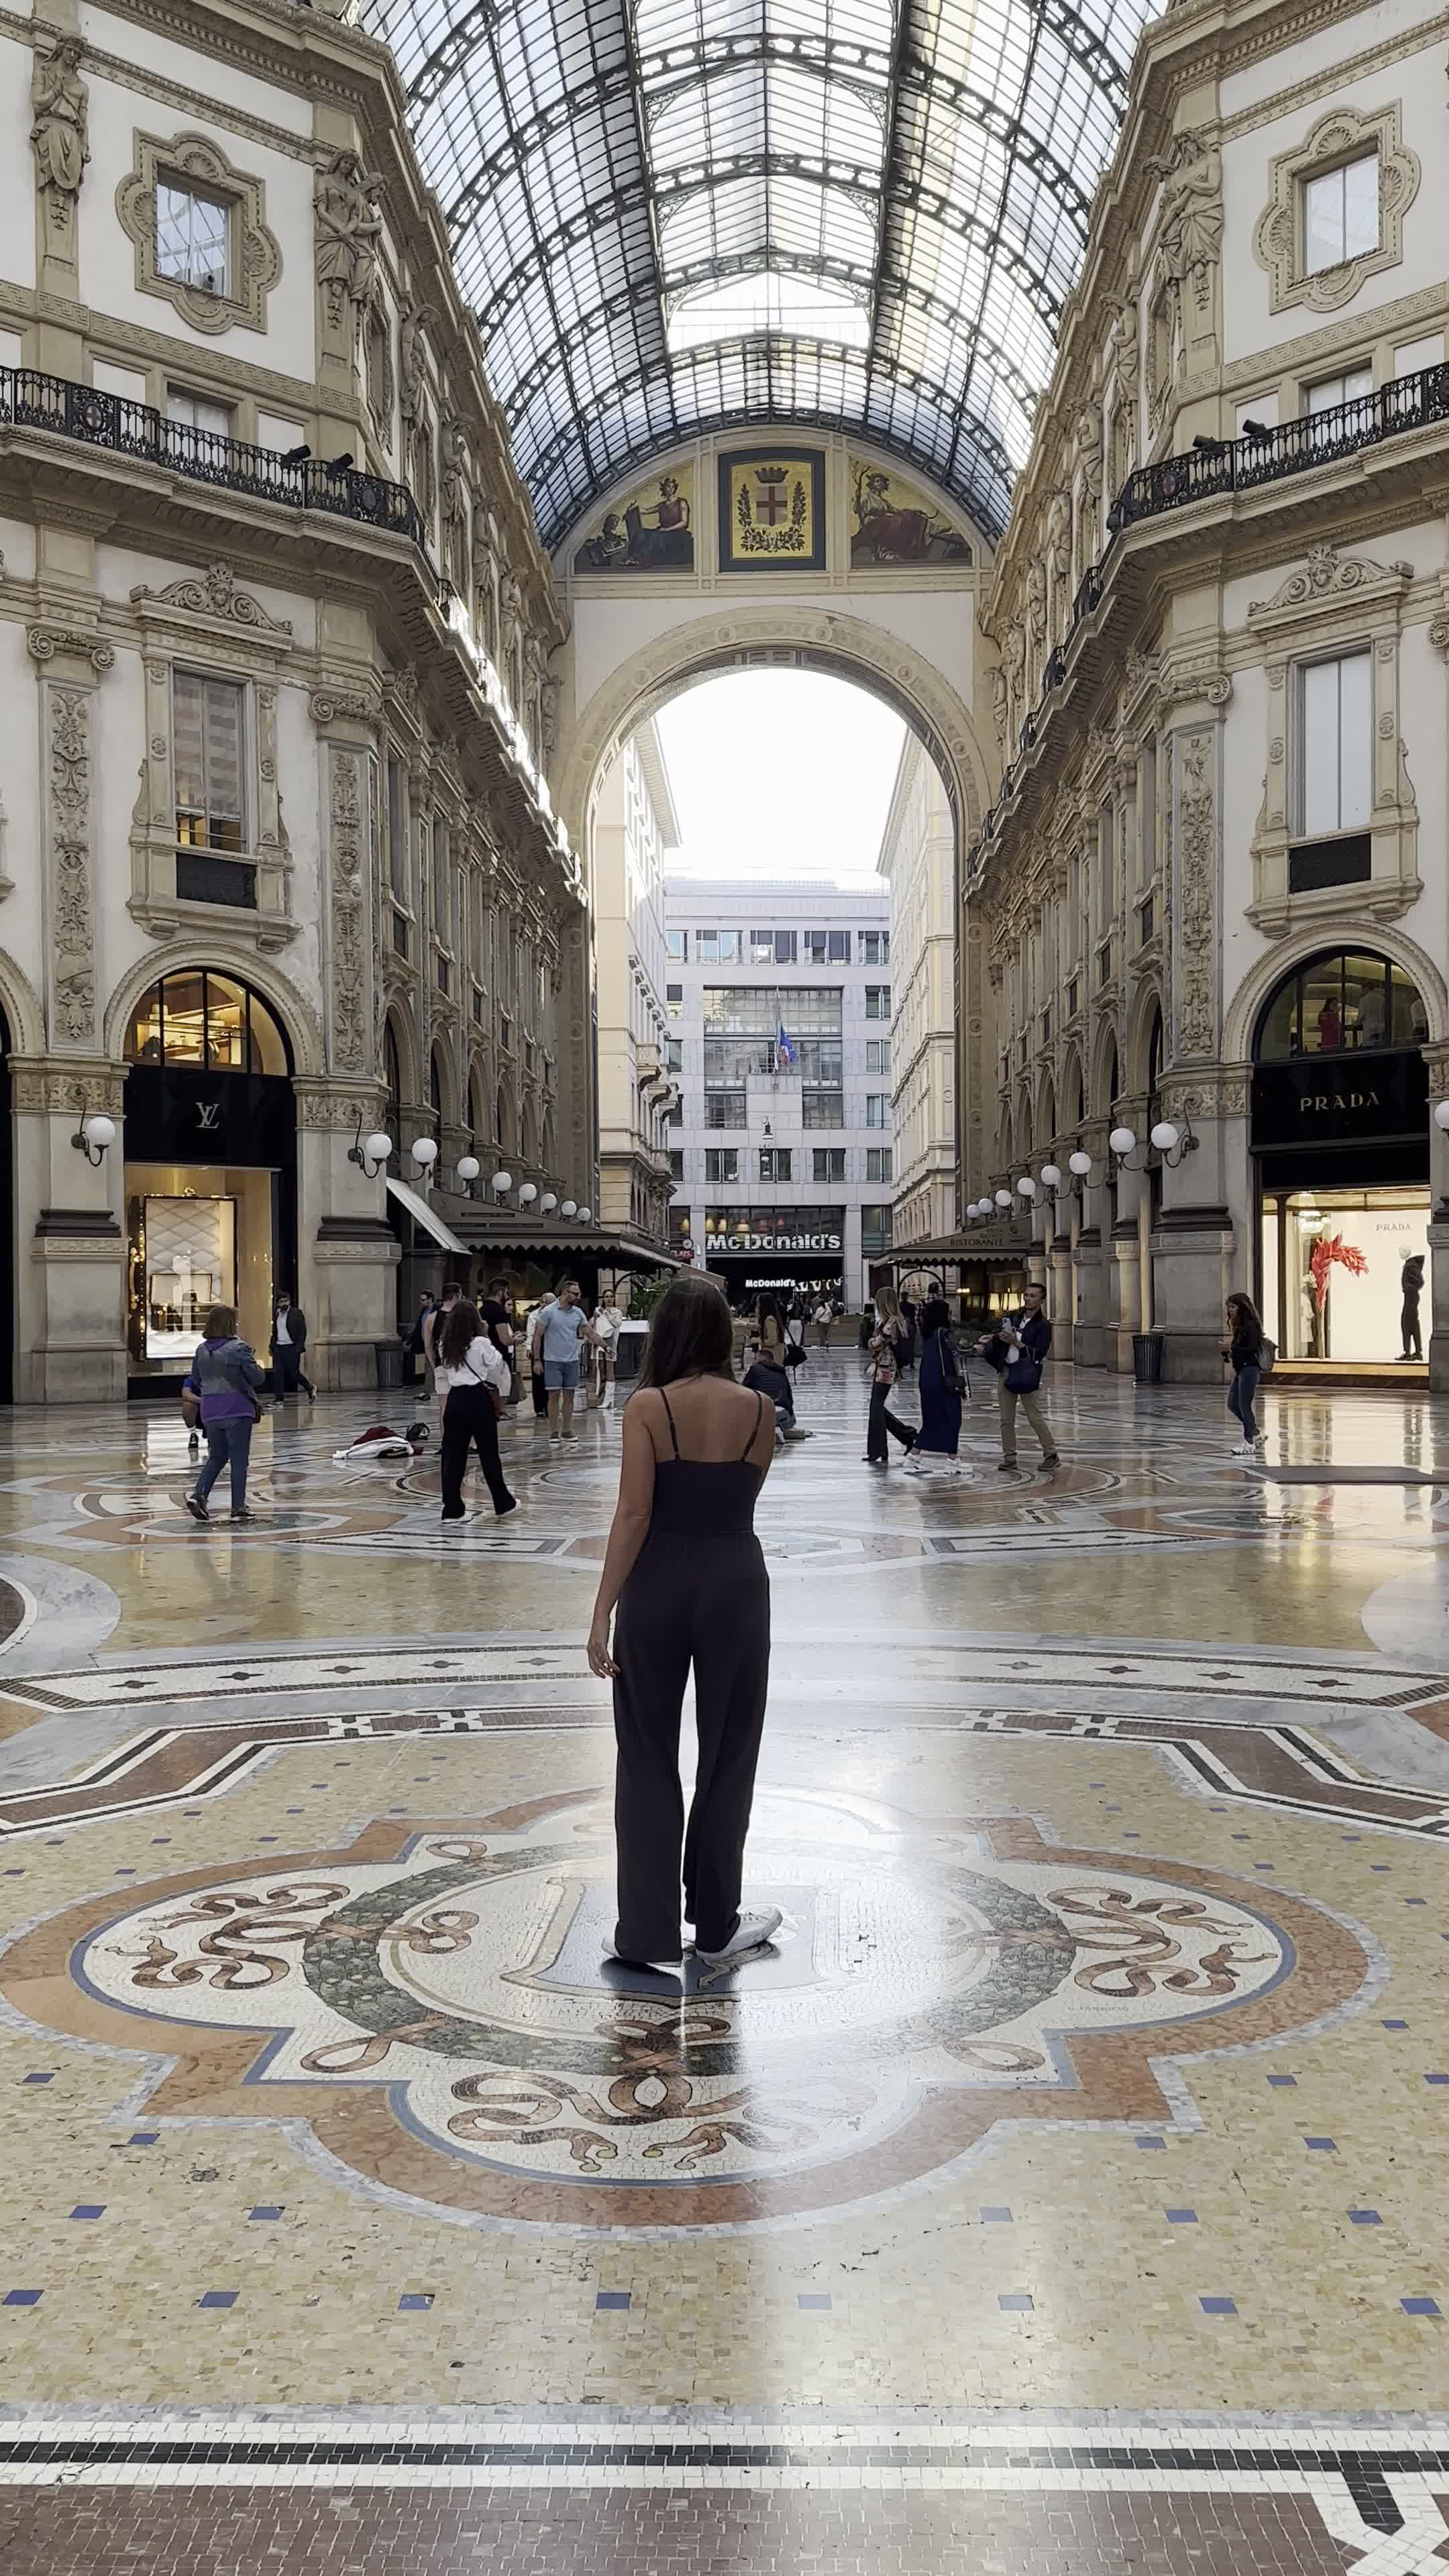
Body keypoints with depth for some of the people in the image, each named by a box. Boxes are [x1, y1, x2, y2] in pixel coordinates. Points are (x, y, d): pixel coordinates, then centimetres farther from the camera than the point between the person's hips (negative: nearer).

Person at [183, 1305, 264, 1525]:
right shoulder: (239, 1349, -13)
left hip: (210, 1413, 5)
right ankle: (238, 1507, 5)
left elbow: (196, 1381, 13)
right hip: (237, 1410, -5)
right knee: (239, 1459, 4)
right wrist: (250, 1362, 8)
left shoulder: (202, 1350, 4)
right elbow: (257, 1378, -9)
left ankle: (198, 1494, -2)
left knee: (216, 1457, 17)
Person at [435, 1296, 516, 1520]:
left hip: (455, 1399, 4)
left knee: (453, 1455, 6)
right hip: (478, 1399, -4)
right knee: (489, 1453, 7)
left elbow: (442, 1376, 10)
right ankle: (503, 1503, 19)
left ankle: (452, 1509, 5)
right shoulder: (481, 1343, -10)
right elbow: (498, 1367, -1)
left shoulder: (444, 1345, 6)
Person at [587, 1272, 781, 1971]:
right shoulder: (758, 1409, -1)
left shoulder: (648, 1406, -9)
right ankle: (715, 1927, 24)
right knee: (727, 1757, 14)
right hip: (735, 1580, 2)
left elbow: (634, 1513, -14)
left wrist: (603, 1611, -11)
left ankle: (648, 1933, 16)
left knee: (648, 1759, 10)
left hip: (658, 1583, -2)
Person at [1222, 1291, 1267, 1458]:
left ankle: (1249, 1443, 2)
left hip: (1250, 1368, -9)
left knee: (1244, 1405, -6)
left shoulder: (1251, 1326, -13)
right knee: (1232, 1404, 11)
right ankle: (1255, 1432, 24)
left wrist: (1232, 1349, -27)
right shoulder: (1237, 1326, 13)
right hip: (1240, 1369, 9)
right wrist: (1228, 1351, -4)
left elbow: (1252, 1349, -21)